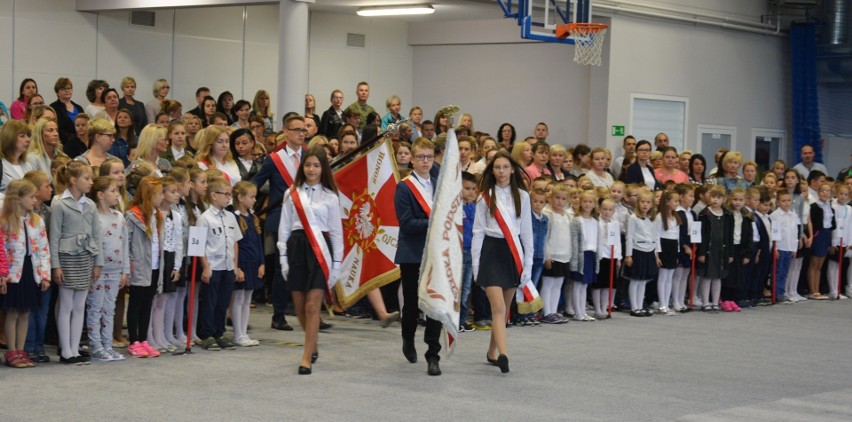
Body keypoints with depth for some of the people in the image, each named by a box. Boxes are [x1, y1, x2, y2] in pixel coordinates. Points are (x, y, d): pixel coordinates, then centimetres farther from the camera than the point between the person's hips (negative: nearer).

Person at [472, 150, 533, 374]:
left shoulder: (522, 196, 6)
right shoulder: (485, 197, 1)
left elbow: (526, 231, 8)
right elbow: (478, 231, 3)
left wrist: (528, 263, 5)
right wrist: (476, 263, -1)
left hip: (513, 252, 3)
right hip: (491, 251, -3)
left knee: (504, 309, 10)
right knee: (498, 307, -14)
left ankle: (492, 352, 23)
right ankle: (503, 355, -23)